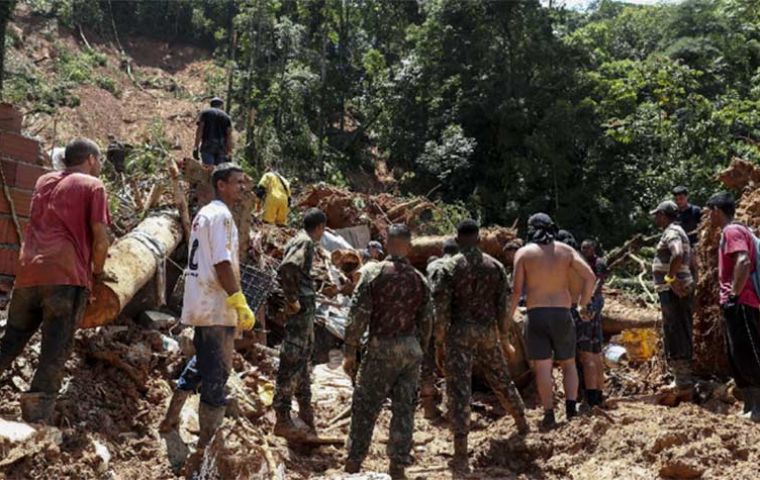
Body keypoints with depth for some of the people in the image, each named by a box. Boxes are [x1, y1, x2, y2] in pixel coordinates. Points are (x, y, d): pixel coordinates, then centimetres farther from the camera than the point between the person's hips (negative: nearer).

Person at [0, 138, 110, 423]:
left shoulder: (44, 181, 23)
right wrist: (97, 272, 11)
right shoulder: (92, 185, 4)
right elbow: (100, 237, -6)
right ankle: (36, 421, -11)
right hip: (66, 277, -6)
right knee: (53, 357, -5)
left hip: (27, 274, 6)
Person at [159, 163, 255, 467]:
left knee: (201, 365, 24)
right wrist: (240, 303, -22)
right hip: (217, 307, -10)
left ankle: (171, 421, 34)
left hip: (200, 305, 10)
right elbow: (222, 263, -21)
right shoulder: (221, 214, -13)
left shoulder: (203, 214, 16)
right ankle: (204, 449, -3)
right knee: (217, 374, -6)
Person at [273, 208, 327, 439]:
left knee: (303, 358, 19)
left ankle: (305, 408, 32)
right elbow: (287, 268, -30)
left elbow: (288, 271, 22)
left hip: (304, 309, 10)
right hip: (301, 309, -10)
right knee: (291, 363, -6)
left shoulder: (297, 241, 16)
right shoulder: (306, 242, -13)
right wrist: (293, 300, -23)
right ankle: (282, 420, -2)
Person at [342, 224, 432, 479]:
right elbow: (427, 321, 8)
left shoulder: (373, 272, -8)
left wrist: (350, 352, -6)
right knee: (404, 409, 9)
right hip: (411, 349, 3)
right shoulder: (419, 279, 4)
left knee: (365, 408, 6)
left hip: (382, 348, -3)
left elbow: (357, 314, -11)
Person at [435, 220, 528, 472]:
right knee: (501, 378, 23)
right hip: (487, 330, 4)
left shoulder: (450, 267, -9)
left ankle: (461, 454, -11)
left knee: (459, 388, -6)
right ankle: (522, 423, 43)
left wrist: (440, 330, 3)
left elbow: (441, 303, -12)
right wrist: (502, 328, 19)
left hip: (460, 331, -4)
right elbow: (502, 302, 6)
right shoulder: (495, 266, 3)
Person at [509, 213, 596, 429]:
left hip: (536, 315, -2)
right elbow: (589, 276, -2)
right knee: (568, 364, 14)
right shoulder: (566, 250, 6)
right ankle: (571, 407, 0)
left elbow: (517, 289, -6)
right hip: (562, 314, 2)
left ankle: (549, 415, -3)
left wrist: (509, 316, 2)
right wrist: (584, 305, 9)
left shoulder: (523, 253, 1)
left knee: (542, 367, 1)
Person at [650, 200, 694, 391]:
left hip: (674, 290, -11)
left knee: (676, 334, -8)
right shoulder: (676, 231, 19)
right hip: (677, 289, 11)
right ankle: (682, 377, 22)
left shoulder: (671, 232, -14)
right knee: (680, 334, 15)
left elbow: (678, 255, -33)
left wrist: (670, 277, -23)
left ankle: (682, 379, -6)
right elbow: (686, 256, 29)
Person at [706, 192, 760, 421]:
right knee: (737, 356, 12)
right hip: (735, 305, 11)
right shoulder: (733, 231, 20)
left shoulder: (732, 231, -12)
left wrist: (735, 293, -22)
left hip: (740, 304, -11)